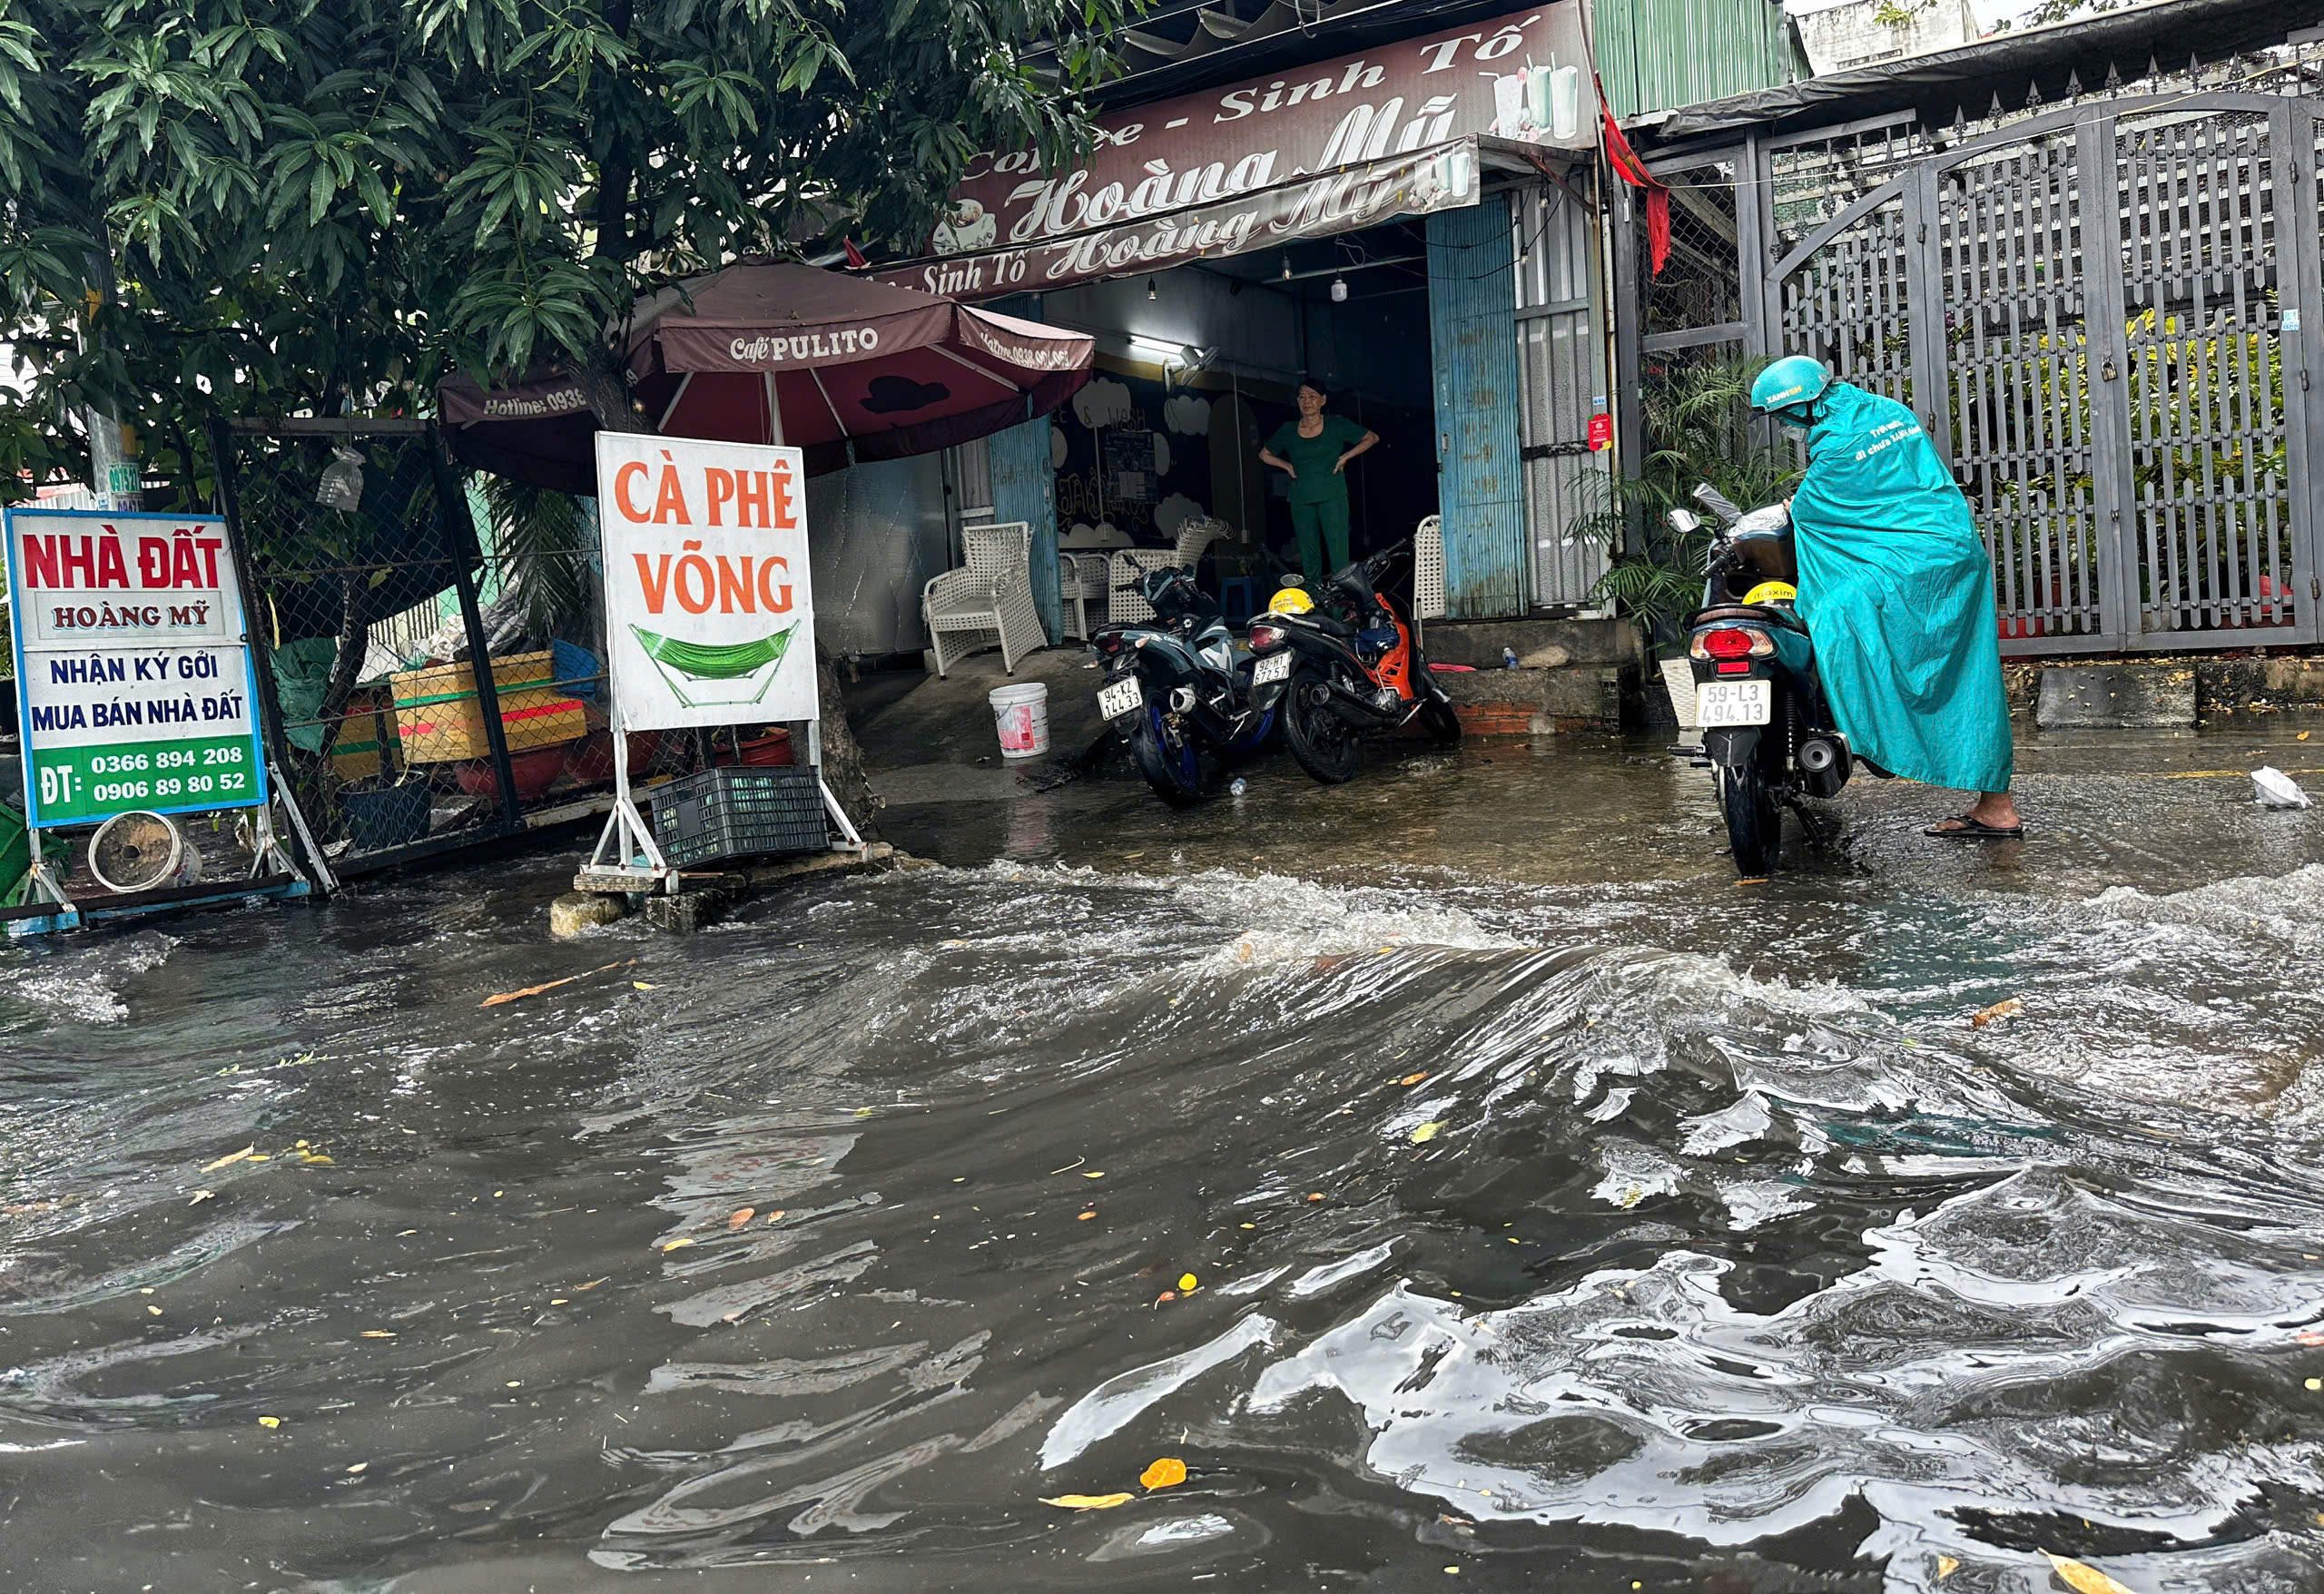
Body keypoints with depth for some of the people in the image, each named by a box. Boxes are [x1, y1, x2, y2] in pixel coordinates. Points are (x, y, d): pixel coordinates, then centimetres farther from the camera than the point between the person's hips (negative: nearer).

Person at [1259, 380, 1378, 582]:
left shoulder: (1336, 425, 4)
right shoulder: (1288, 430, 10)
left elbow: (1372, 438, 11)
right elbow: (1264, 455, 24)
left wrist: (1345, 457, 2)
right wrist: (1287, 466, 9)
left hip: (1332, 497, -3)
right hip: (1301, 501, 3)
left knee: (1338, 554, -10)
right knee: (1308, 558, 4)